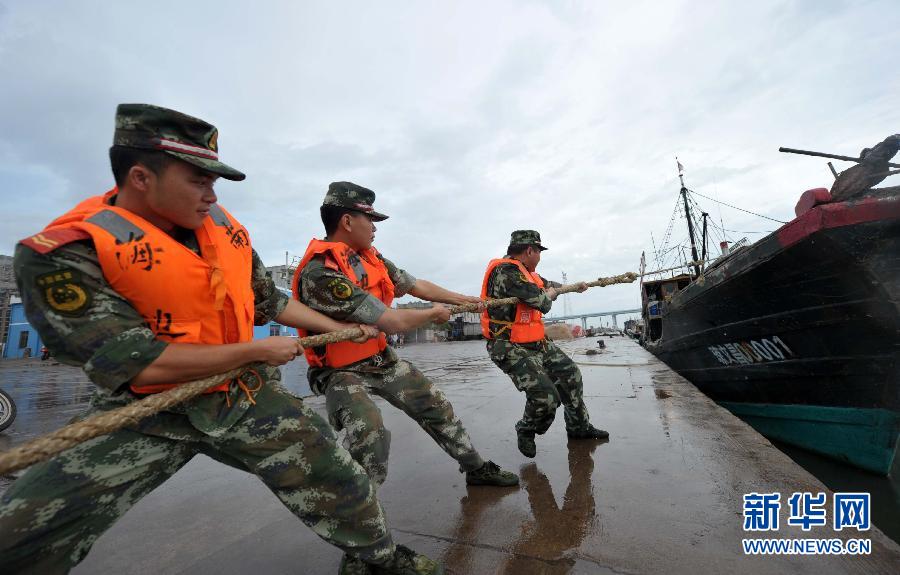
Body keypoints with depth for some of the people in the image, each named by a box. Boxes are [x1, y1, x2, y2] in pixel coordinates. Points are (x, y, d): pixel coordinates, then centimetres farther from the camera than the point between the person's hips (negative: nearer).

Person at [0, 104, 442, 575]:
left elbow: (269, 300, 12)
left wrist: (339, 329, 15)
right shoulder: (61, 254, -16)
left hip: (246, 395, 3)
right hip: (146, 414, -2)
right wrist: (257, 350, -16)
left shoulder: (226, 231, 0)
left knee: (337, 482, 2)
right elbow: (138, 364, -23)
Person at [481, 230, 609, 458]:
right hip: (511, 349, -10)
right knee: (545, 396, -17)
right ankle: (526, 432, 15)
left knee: (570, 373, 14)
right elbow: (541, 301, -25)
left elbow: (547, 284, 32)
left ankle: (579, 427, 34)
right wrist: (549, 294, -1)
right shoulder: (505, 270, -21)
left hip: (537, 343, 10)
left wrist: (575, 287, 44)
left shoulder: (525, 272, 11)